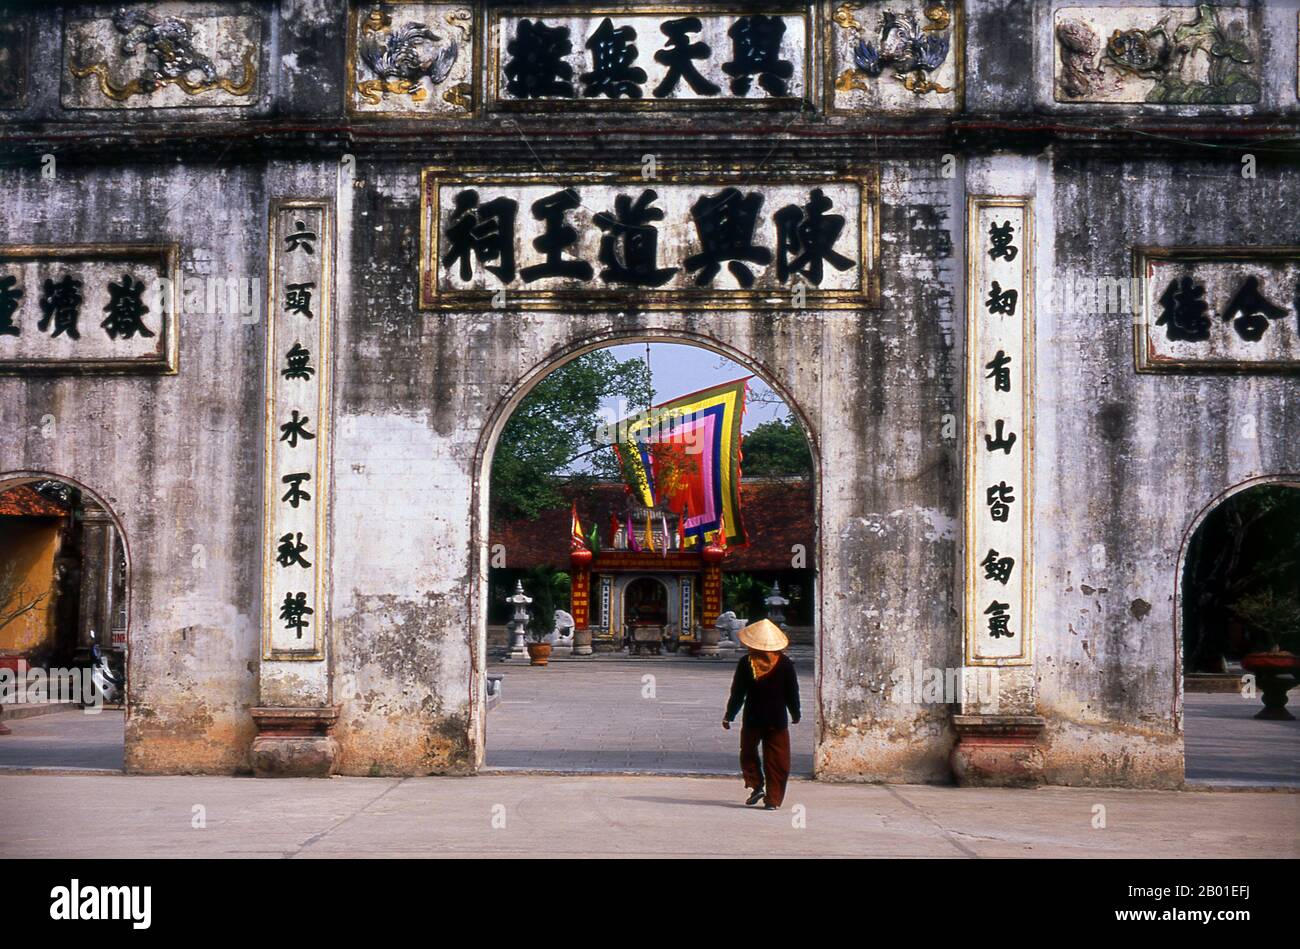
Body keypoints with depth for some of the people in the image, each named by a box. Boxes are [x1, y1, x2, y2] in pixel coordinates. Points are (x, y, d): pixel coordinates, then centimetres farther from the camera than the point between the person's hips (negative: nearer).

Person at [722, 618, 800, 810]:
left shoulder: (746, 663, -7)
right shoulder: (785, 663, -4)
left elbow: (737, 693, -3)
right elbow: (792, 693, 4)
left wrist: (729, 716, 7)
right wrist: (795, 715, 19)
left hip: (752, 719, 0)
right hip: (778, 720, 0)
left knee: (748, 753, 20)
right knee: (776, 760, 5)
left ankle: (756, 785, 5)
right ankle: (773, 799, 2)